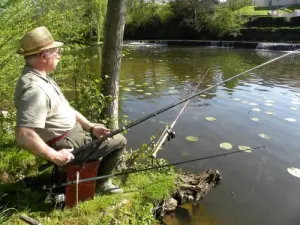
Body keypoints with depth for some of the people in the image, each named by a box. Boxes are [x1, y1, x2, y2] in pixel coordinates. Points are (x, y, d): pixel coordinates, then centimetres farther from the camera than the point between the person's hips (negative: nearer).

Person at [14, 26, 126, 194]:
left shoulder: (41, 76, 2)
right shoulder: (34, 89, -31)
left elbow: (64, 108, 8)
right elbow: (24, 136, -37)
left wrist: (91, 127, 2)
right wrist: (55, 156, -25)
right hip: (67, 144, -10)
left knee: (102, 131, 29)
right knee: (119, 141, 1)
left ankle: (95, 172, 38)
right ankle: (101, 183, 19)